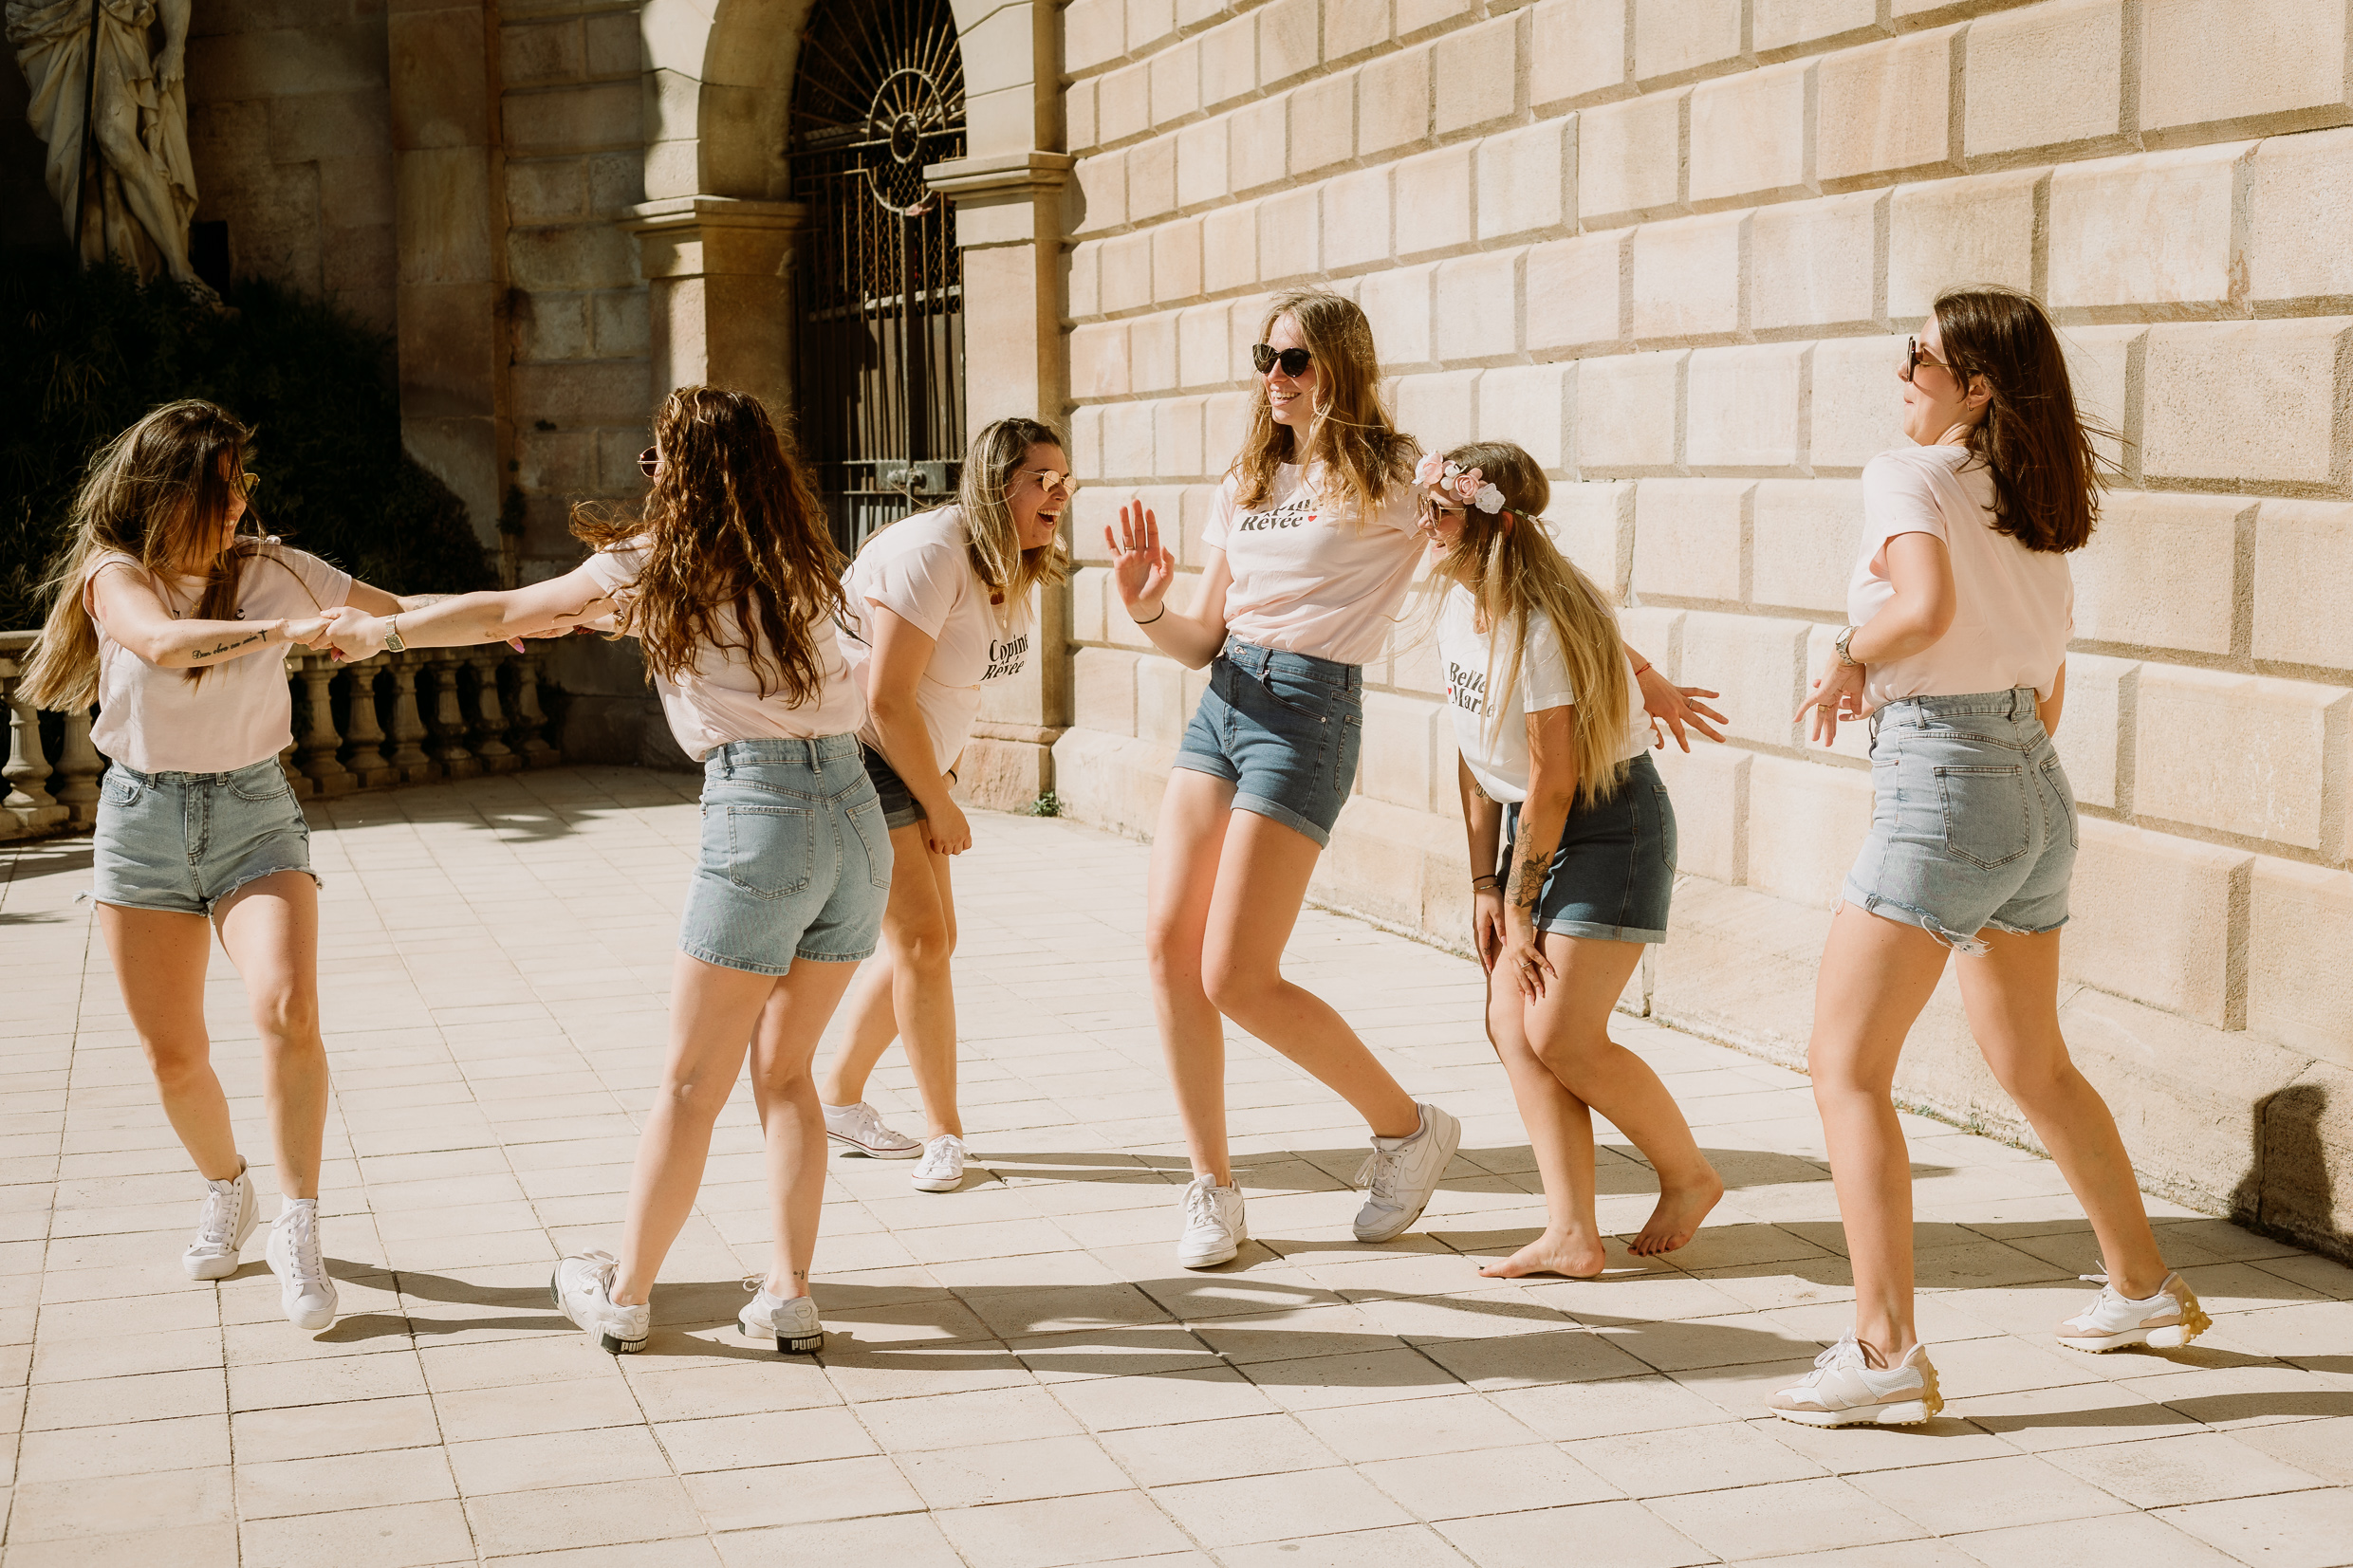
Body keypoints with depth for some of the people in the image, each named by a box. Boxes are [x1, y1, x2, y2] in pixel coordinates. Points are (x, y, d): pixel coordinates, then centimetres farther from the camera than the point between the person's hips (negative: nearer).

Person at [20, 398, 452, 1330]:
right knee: (172, 1056, 6)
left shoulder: (271, 571, -1)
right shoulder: (116, 575, -6)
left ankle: (296, 1228, -13)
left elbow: (403, 612, 3)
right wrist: (284, 632, -40)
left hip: (252, 814, 0)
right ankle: (225, 1192, 35)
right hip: (141, 822, 0)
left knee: (287, 1011, -23)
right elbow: (164, 643, -28)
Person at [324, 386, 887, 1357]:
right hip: (858, 814, 5)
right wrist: (604, 610, 45)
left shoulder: (656, 561, 4)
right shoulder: (796, 563, 18)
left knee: (691, 1084, 6)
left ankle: (624, 1296, 17)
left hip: (761, 813, -5)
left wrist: (381, 631, 28)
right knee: (783, 1073, 14)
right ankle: (789, 1296, 11)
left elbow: (502, 614, 16)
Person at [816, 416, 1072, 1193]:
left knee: (925, 940, 11)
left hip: (907, 758, 9)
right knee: (921, 937, -11)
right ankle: (944, 1134, -1)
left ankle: (839, 1097, 26)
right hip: (850, 748, -9)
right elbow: (888, 699, -25)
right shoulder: (934, 555, -25)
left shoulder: (1023, 569, 3)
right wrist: (940, 807, -17)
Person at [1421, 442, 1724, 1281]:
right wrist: (1484, 883, 6)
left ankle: (1690, 1175, 11)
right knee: (1512, 1026, -2)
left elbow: (1554, 785, -21)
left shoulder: (1542, 625, -25)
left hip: (1609, 823, -8)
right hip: (1534, 826, 8)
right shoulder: (1459, 604, 2)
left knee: (1561, 1036, -12)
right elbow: (1476, 756, 8)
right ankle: (1572, 1234, 1)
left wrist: (1521, 908, -13)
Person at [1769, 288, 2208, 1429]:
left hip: (1941, 789, -9)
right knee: (2033, 1066, 26)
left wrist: (1850, 657, -12)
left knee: (1846, 1069, -7)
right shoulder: (2039, 514, 15)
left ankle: (1886, 1357, -15)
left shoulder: (1907, 478, -9)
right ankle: (2144, 1289, 38)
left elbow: (1928, 605, -29)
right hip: (2039, 796, 9)